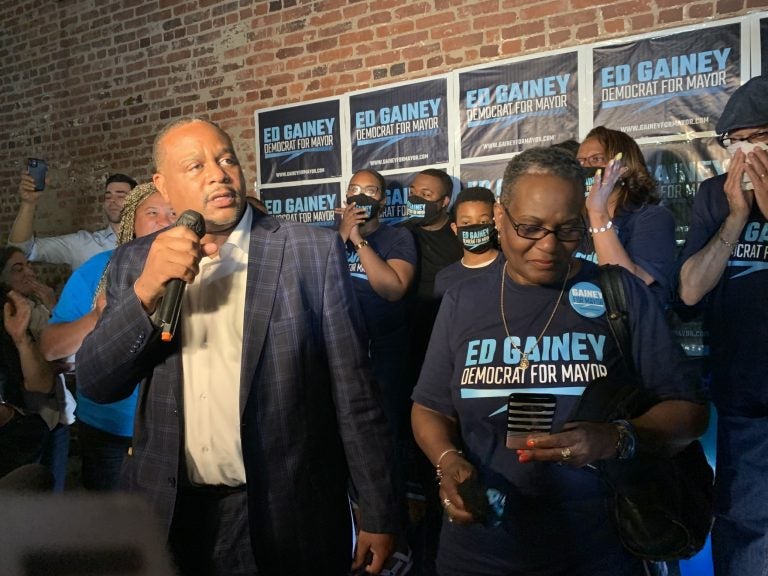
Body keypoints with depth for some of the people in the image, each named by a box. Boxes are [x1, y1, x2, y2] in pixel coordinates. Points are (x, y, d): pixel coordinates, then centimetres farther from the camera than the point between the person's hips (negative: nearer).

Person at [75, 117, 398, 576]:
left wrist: (379, 516, -5)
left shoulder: (314, 250, -9)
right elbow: (96, 385, -3)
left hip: (288, 515, -2)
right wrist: (146, 291, -19)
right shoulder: (135, 261, 2)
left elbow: (352, 392, -8)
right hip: (170, 511, 3)